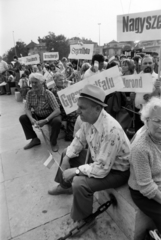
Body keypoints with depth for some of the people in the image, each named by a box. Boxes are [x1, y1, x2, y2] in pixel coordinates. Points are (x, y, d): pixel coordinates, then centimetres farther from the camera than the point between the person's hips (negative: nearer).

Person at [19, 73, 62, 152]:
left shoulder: (48, 94, -23)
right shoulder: (29, 93, -9)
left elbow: (57, 110, -29)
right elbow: (28, 108, -5)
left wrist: (45, 120, -38)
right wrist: (31, 118, -26)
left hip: (50, 116, -5)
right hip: (37, 116, 5)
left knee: (57, 121, -35)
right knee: (22, 118, -11)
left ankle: (53, 142, -7)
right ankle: (35, 139, 3)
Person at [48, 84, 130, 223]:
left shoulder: (110, 130, -38)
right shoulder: (89, 119, -13)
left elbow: (101, 169, -34)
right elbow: (79, 140, 5)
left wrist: (75, 171, -24)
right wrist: (67, 158, -6)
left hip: (116, 170, -8)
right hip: (98, 159, 8)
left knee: (79, 183, -29)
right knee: (66, 154, 14)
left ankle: (84, 220, 3)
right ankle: (65, 186, 40)